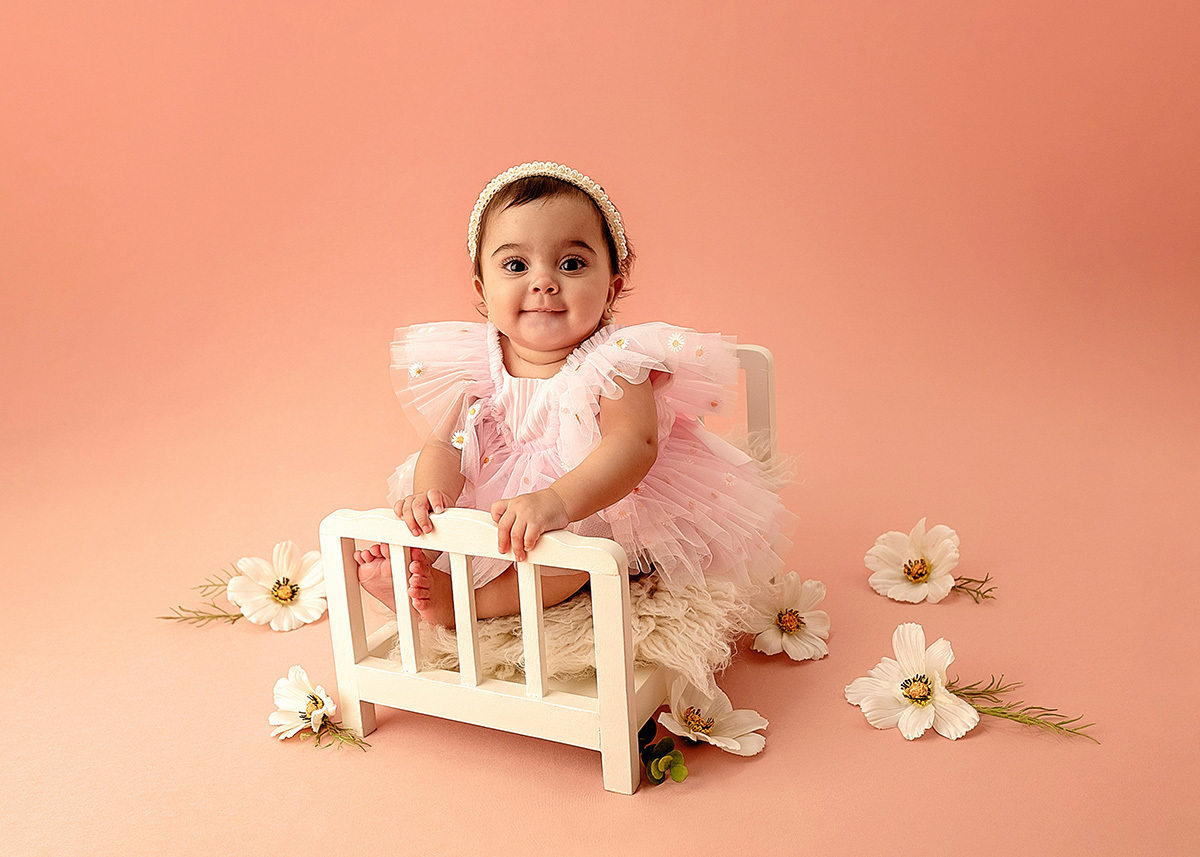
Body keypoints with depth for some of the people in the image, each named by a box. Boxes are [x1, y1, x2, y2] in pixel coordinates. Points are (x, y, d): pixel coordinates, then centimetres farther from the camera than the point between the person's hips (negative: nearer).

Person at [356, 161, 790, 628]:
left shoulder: (612, 361, -23)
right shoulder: (475, 363, -8)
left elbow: (633, 445, -37)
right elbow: (445, 443, -7)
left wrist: (557, 500, -55)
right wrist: (428, 493, -32)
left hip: (595, 505, -5)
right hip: (494, 500, 6)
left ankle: (461, 601, -24)